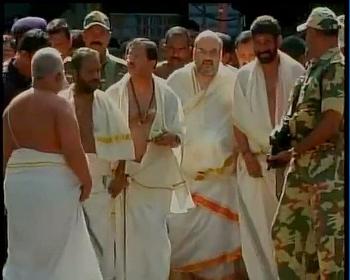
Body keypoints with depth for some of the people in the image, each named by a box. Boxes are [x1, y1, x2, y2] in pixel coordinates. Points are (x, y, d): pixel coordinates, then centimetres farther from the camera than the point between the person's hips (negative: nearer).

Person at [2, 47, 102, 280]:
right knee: (56, 252, 5)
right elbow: (73, 150, -19)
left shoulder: (14, 105, 6)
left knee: (24, 252, 15)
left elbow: (6, 151, 8)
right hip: (54, 184, -6)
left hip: (18, 183, 6)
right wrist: (86, 180, -6)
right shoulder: (59, 105, -13)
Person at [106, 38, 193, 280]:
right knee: (128, 233, 0)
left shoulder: (167, 95, 1)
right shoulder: (114, 94, -3)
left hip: (158, 175, 1)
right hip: (126, 173, -1)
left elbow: (179, 133, 2)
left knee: (156, 235, 5)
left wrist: (170, 137, -20)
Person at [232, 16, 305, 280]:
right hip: (256, 159, 1)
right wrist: (247, 155, -5)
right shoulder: (244, 76, 4)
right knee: (257, 225, -1)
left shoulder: (296, 72, 1)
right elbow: (239, 120, 4)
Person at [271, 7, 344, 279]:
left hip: (330, 164, -10)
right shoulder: (314, 69, 15)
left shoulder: (336, 68, -12)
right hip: (303, 164, 10)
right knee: (286, 231, 14)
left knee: (330, 239, -8)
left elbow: (331, 124, -18)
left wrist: (294, 152, -12)